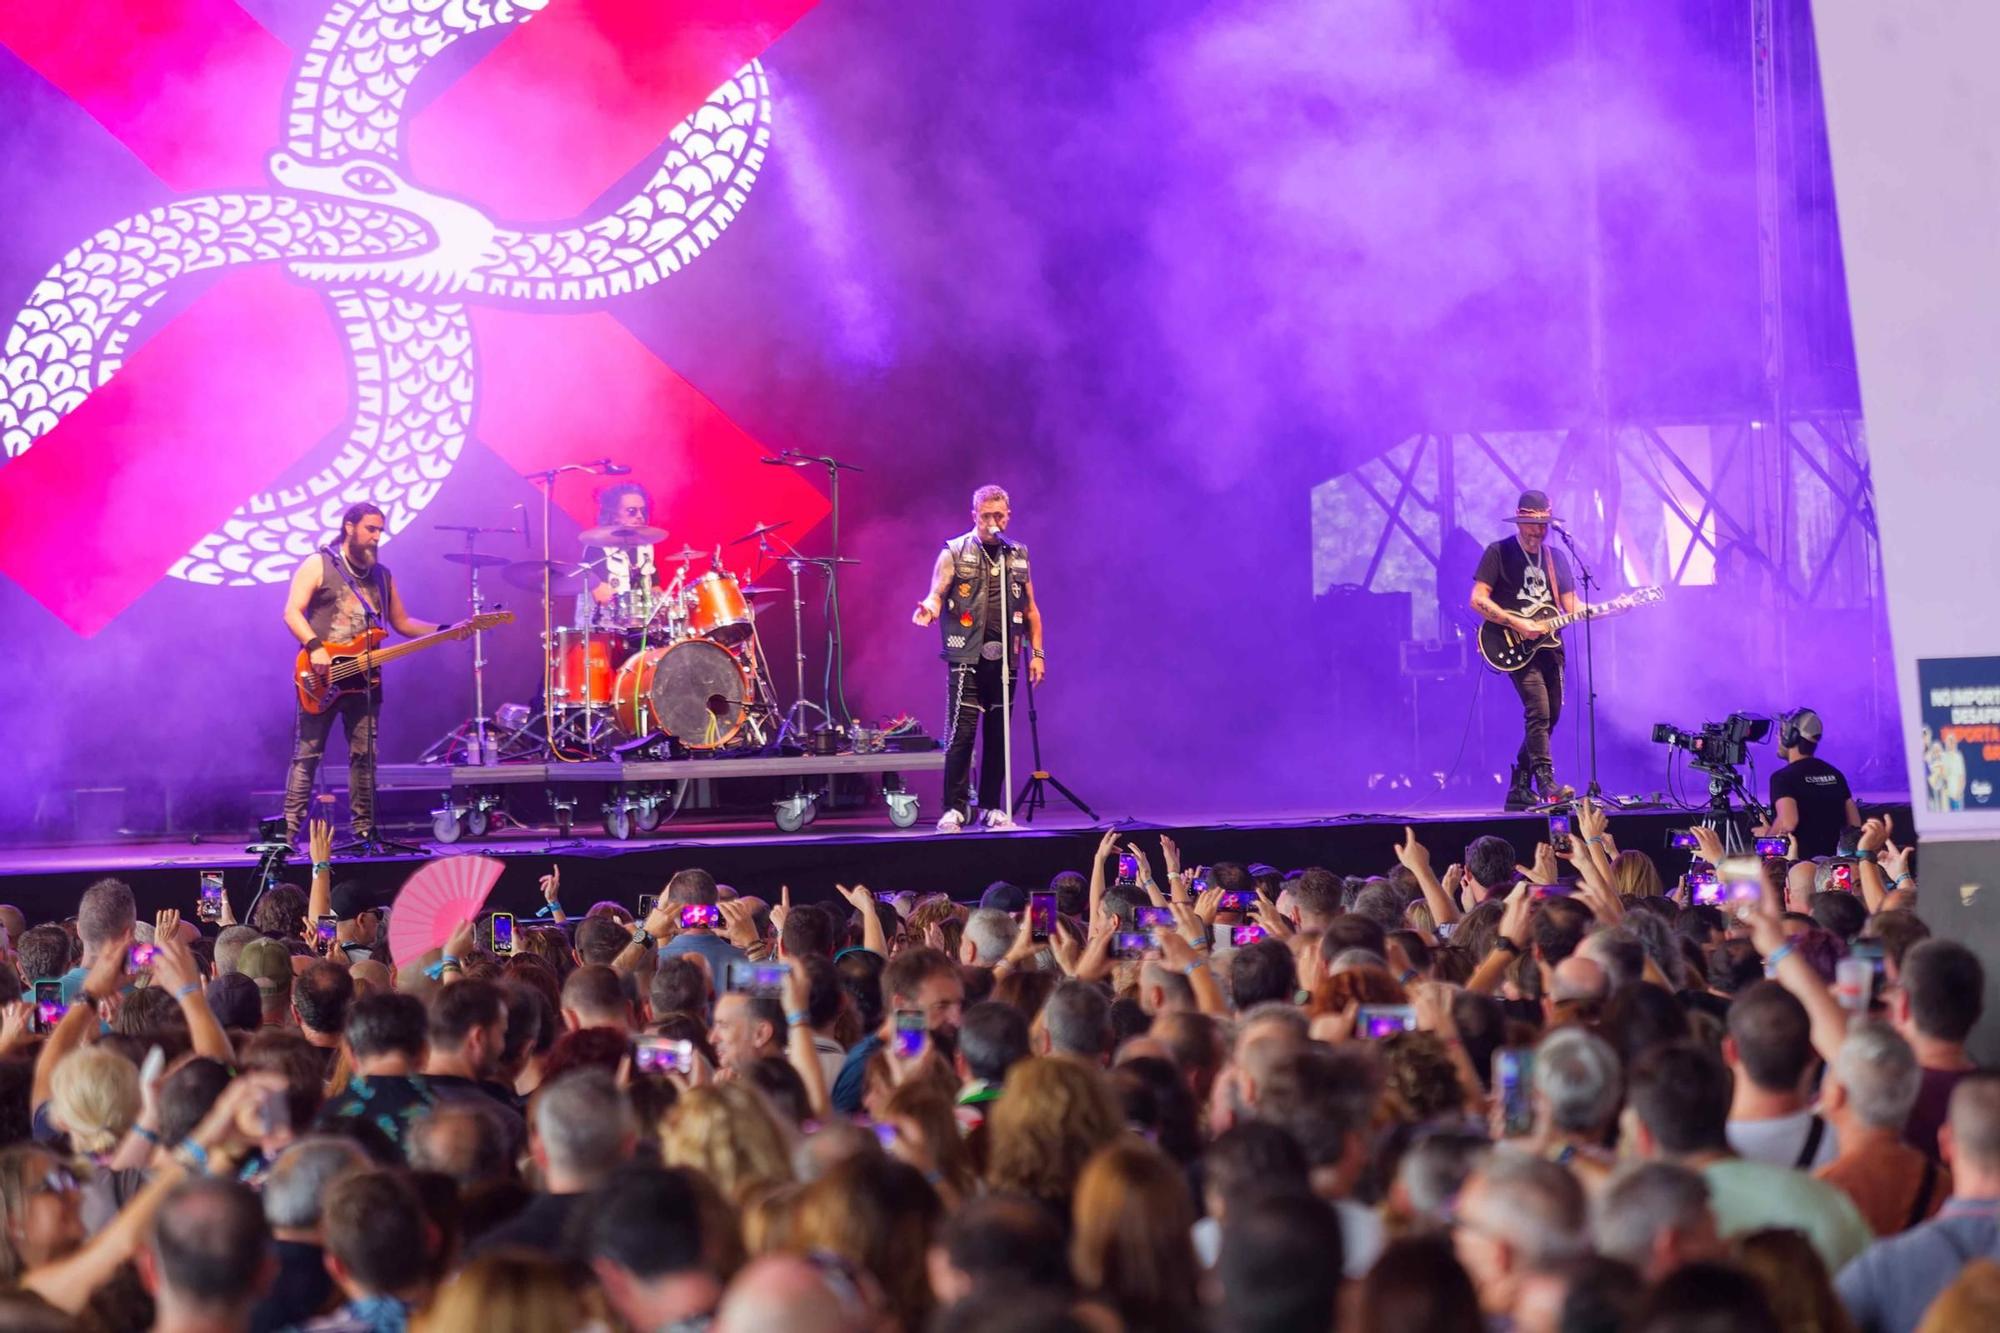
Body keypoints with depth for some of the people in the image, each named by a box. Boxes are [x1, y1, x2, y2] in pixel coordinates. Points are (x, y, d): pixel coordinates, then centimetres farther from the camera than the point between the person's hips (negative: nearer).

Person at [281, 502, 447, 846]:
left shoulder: (382, 575, 15)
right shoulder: (318, 565, -1)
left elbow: (401, 623, 18)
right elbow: (292, 612, -9)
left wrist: (443, 632, 3)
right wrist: (315, 647, -24)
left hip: (364, 677, 5)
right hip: (322, 678, -5)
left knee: (364, 756, 3)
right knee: (307, 755, -5)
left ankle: (364, 831, 6)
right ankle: (290, 830, -5)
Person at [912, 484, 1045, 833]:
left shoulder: (1018, 555, 13)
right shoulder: (954, 553, 2)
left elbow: (1030, 609, 16)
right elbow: (937, 595, -4)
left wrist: (1036, 652, 9)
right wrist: (929, 609, -28)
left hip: (1004, 659, 4)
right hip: (967, 657, -4)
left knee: (999, 735, 6)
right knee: (961, 733, -7)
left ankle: (991, 808, 14)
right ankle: (953, 810, -4)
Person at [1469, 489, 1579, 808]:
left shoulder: (1555, 557, 15)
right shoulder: (1499, 553, -2)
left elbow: (1571, 606, 15)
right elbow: (1478, 600, -9)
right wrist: (1516, 624, -17)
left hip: (1549, 645, 7)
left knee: (1549, 717, 6)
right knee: (1539, 711, -21)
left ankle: (1519, 790, 14)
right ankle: (1546, 783, -23)